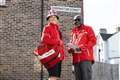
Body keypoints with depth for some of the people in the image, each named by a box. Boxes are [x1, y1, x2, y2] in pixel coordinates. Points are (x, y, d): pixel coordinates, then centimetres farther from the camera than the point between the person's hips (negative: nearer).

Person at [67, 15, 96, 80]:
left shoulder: (88, 29, 10)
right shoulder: (73, 32, 24)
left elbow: (93, 40, -1)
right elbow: (71, 43, 24)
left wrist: (81, 48, -13)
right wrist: (70, 49, -1)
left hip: (86, 57, -5)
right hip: (76, 59, 5)